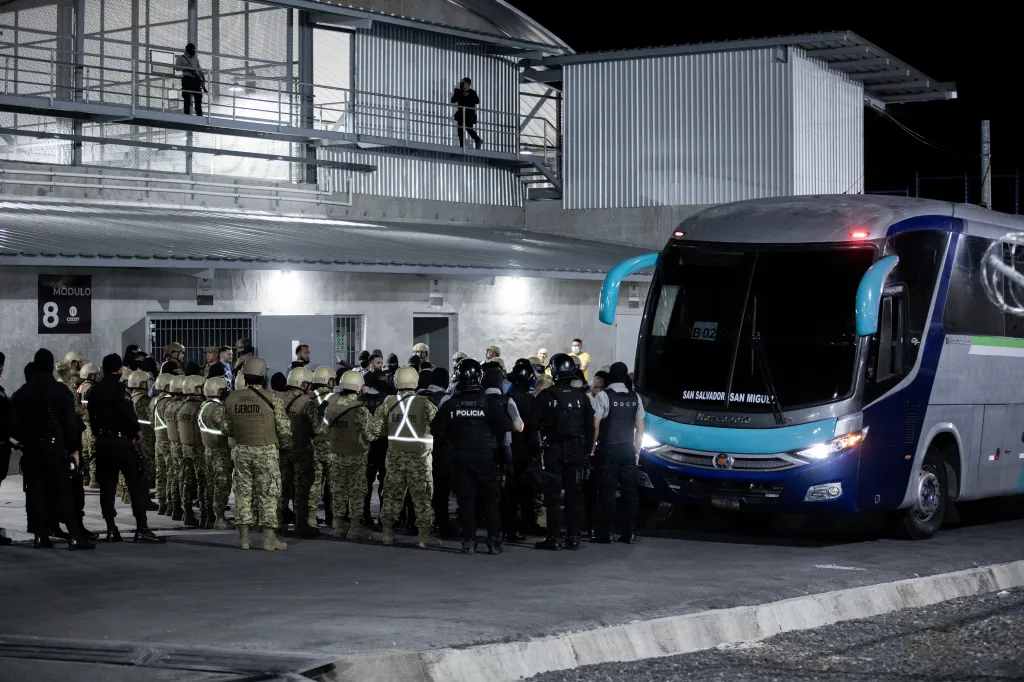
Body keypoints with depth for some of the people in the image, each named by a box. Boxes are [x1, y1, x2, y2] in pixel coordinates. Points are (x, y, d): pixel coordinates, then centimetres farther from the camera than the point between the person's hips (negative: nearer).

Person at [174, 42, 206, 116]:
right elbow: (176, 68, -1)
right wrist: (185, 68, -17)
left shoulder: (195, 58, 25)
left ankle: (199, 114, -2)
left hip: (196, 79, 5)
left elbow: (199, 69, 24)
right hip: (187, 79, -5)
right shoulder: (181, 58, 11)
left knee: (198, 97, -2)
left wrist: (203, 79, 11)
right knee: (187, 98, -11)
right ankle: (187, 114, -13)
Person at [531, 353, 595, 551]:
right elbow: (590, 426, 3)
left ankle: (553, 538, -1)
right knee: (575, 495, 7)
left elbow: (534, 425, -6)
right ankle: (573, 538, 8)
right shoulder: (581, 397, 0)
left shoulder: (545, 397, -8)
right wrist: (587, 451, 10)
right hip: (576, 452, 3)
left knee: (552, 496, 1)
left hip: (553, 452, -3)